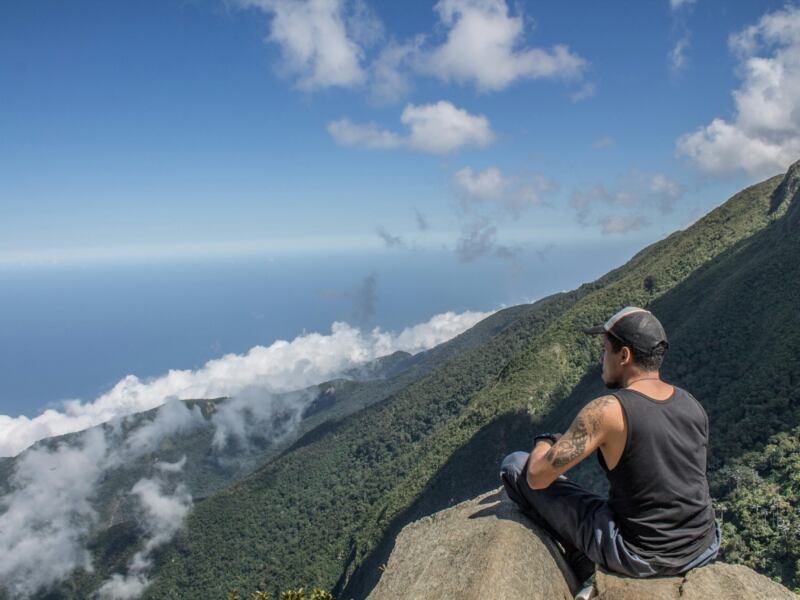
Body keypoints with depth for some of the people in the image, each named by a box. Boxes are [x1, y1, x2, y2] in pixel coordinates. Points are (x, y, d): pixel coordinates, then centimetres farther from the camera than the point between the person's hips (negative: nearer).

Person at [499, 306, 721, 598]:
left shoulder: (607, 411, -23)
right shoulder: (693, 405, -2)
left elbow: (537, 477, -18)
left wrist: (543, 443, 4)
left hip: (639, 557, -6)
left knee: (514, 465, 0)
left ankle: (583, 572, 16)